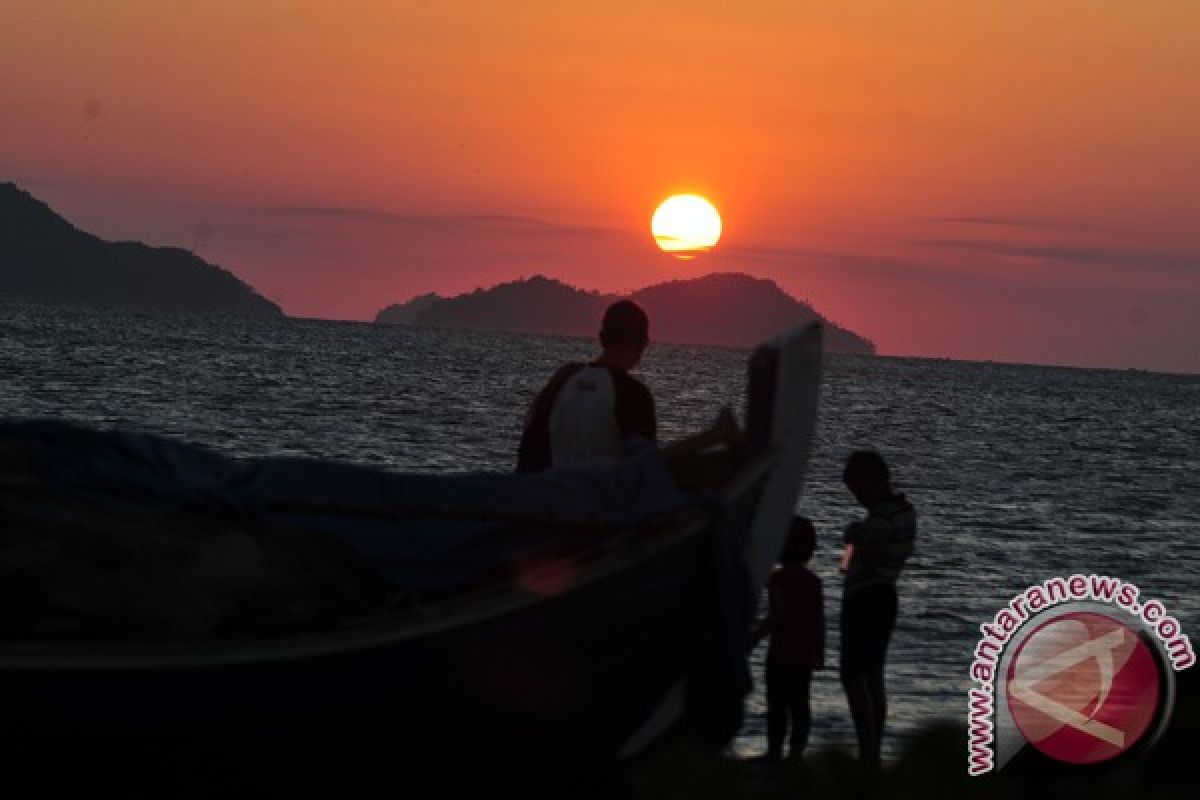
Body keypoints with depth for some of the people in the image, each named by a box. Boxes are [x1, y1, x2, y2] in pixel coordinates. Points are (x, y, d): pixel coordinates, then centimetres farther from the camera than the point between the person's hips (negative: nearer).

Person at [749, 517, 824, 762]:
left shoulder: (779, 578, -11)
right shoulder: (813, 581, 8)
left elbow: (776, 616, -19)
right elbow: (820, 620, 9)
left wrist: (753, 638, -10)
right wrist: (819, 653, 16)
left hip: (782, 652, -6)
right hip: (806, 653, 6)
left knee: (777, 706, -2)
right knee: (800, 705, 8)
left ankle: (775, 752, -1)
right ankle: (797, 751, 9)